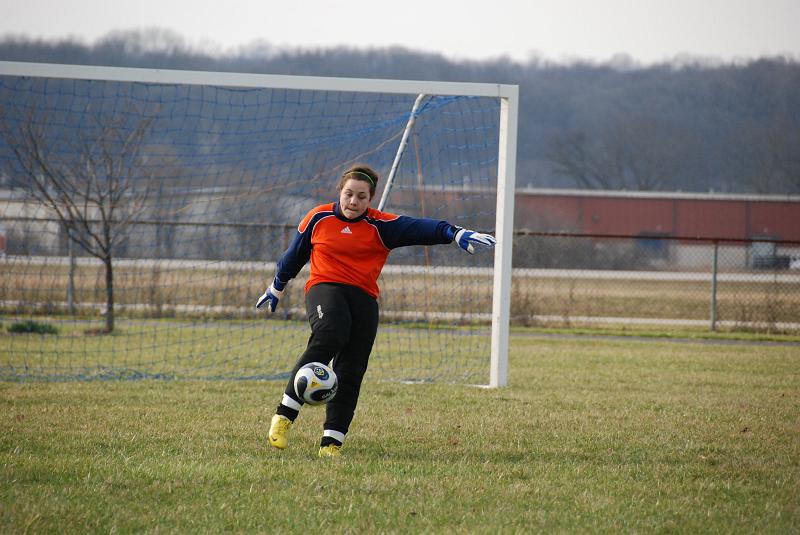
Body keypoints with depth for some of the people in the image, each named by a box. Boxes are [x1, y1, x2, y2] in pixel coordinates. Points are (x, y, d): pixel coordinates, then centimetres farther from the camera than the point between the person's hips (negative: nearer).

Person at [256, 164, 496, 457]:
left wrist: (454, 233, -27)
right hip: (324, 288, -2)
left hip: (364, 298, 2)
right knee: (329, 337, -32)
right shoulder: (319, 218, 9)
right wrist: (277, 287, 34)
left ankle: (331, 442, -3)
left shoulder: (382, 226, 5)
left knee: (350, 373, -7)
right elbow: (294, 255, 23)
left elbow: (420, 229, -10)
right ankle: (284, 416, -31)